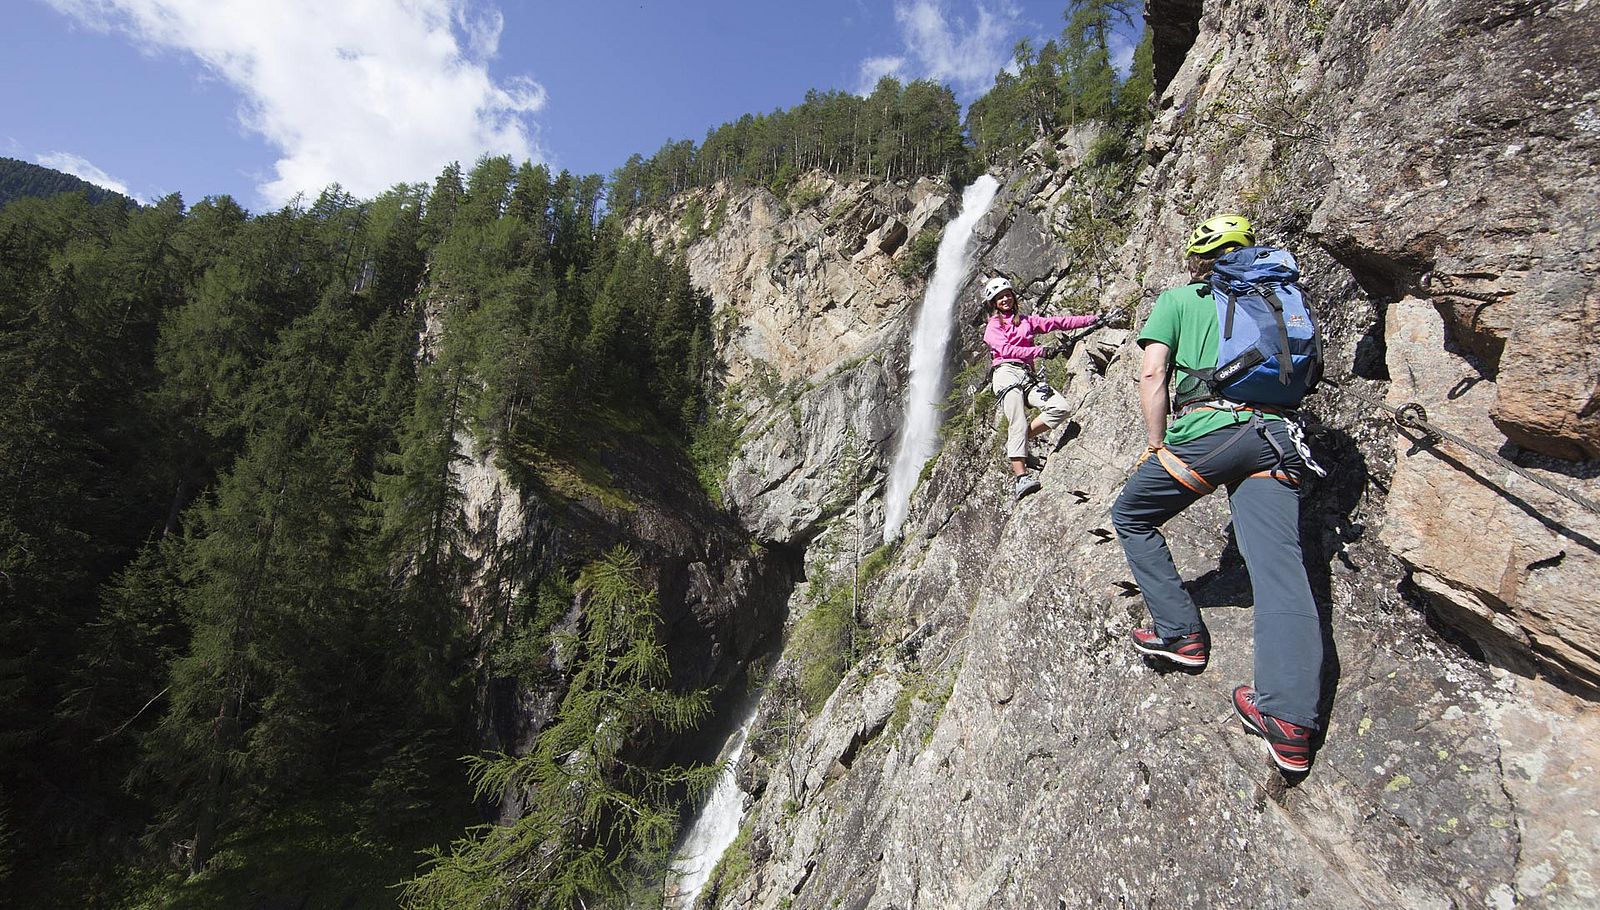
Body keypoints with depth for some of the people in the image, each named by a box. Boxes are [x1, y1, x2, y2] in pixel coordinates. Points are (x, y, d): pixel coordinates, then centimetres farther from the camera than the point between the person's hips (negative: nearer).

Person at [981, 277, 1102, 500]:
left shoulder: (1026, 321, 28)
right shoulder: (993, 326, 13)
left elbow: (1058, 322, 21)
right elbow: (1006, 349, -5)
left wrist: (1093, 320, 15)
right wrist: (1039, 351, -11)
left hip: (1028, 376, 5)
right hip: (1006, 372, -5)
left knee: (1060, 408, -17)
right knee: (1018, 424, -20)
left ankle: (1015, 445, -5)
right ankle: (1020, 477, -27)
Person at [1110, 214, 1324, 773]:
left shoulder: (1177, 299, 14)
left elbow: (1152, 374, 1)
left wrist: (1156, 447, 4)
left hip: (1207, 430, -4)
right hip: (1274, 435, 5)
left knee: (1131, 519, 16)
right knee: (1279, 565, -5)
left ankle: (1181, 634, 12)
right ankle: (1291, 722, -13)